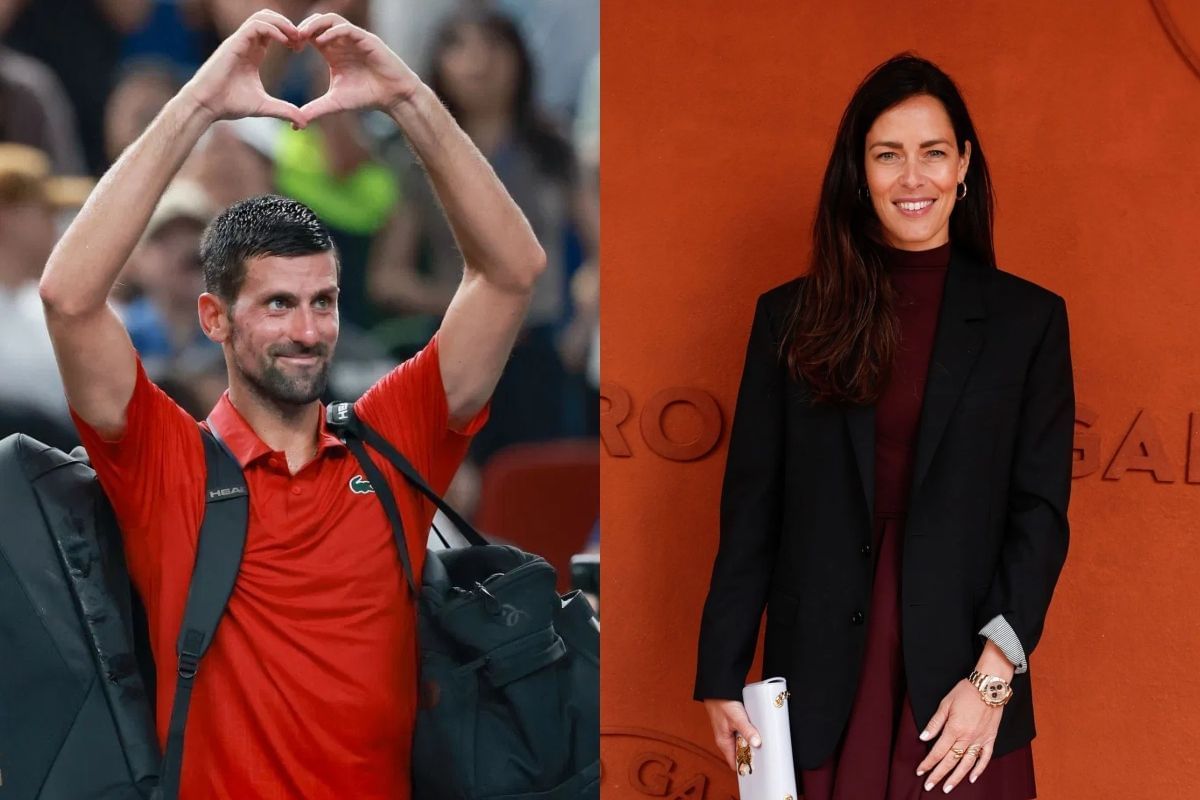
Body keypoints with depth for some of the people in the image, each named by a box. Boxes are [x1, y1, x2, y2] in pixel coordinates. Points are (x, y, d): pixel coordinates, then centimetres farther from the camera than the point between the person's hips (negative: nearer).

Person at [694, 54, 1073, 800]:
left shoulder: (1028, 320, 4)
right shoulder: (792, 318, 7)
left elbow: (1040, 510, -1)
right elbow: (751, 509, 6)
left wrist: (994, 675, -11)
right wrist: (721, 679, 0)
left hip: (963, 691, -1)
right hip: (822, 691, 1)